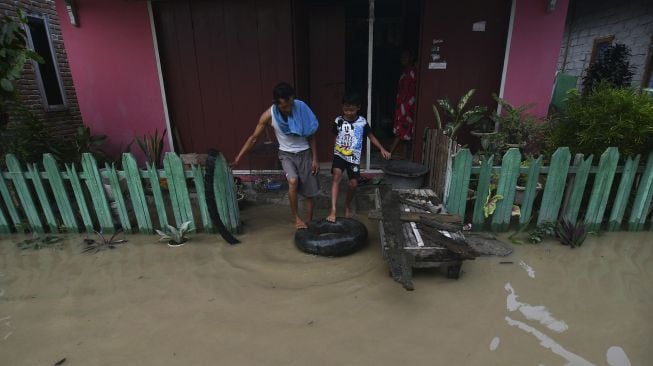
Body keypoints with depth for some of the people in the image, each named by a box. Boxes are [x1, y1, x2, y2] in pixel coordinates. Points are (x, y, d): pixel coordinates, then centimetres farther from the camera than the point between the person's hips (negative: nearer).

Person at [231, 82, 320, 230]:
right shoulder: (269, 115, -17)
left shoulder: (301, 108, -17)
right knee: (293, 181, -28)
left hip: (304, 153, 1)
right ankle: (296, 217, -7)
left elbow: (311, 135, -6)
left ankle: (309, 222, 23)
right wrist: (238, 157, -11)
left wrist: (315, 159, -6)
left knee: (310, 193, 3)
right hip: (286, 154, 0)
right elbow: (253, 138, -7)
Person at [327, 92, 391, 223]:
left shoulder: (362, 122, -6)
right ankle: (333, 210, -27)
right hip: (339, 155, -1)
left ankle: (347, 205, 30)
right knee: (336, 176, -23)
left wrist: (382, 149, -5)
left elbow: (371, 136, 5)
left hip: (354, 157, 1)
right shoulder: (338, 121, -4)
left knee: (353, 184, -1)